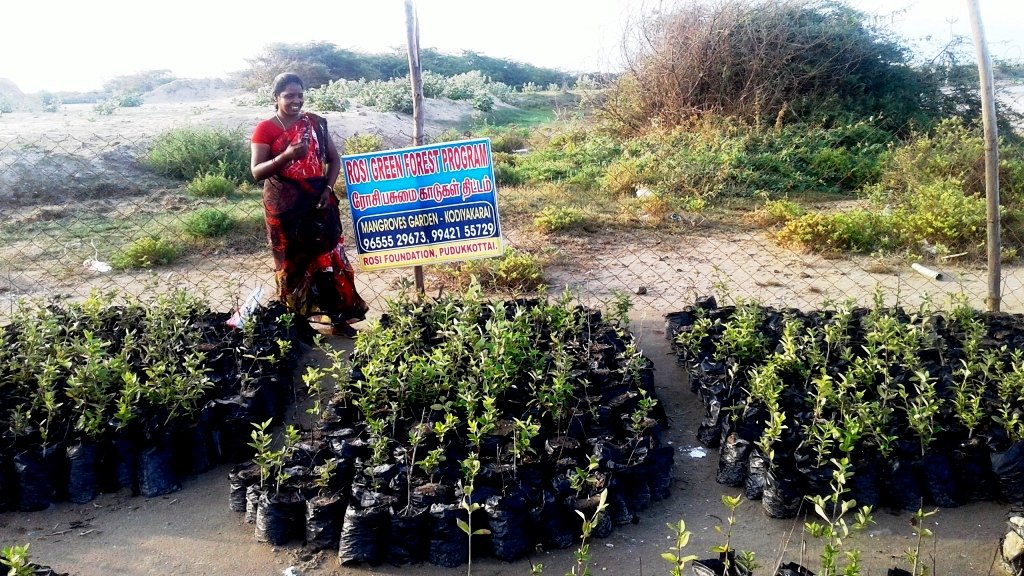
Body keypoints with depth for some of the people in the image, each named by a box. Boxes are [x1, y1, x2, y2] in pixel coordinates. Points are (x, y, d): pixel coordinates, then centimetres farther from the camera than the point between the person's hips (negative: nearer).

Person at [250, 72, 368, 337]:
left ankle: (338, 315, 12)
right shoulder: (265, 129, -4)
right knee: (292, 262, 6)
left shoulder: (315, 123, 6)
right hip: (285, 206, -2)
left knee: (330, 256, 3)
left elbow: (334, 159, 10)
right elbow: (256, 171, -10)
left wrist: (328, 188, -6)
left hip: (318, 201, 3)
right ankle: (295, 318, 18)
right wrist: (286, 155, -25)